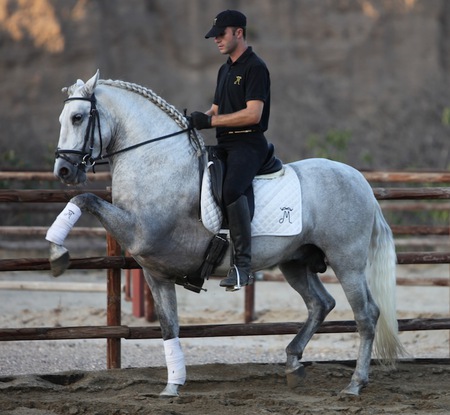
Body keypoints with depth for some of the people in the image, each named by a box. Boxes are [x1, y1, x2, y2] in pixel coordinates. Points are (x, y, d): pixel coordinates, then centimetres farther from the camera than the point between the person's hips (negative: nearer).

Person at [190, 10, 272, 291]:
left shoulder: (255, 68, -8)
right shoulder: (225, 70, 21)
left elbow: (253, 114, -18)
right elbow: (216, 110, 25)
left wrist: (211, 120, -18)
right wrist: (198, 120, 4)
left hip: (248, 143, -10)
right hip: (225, 145, 10)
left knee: (231, 189, -33)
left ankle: (243, 264, -34)